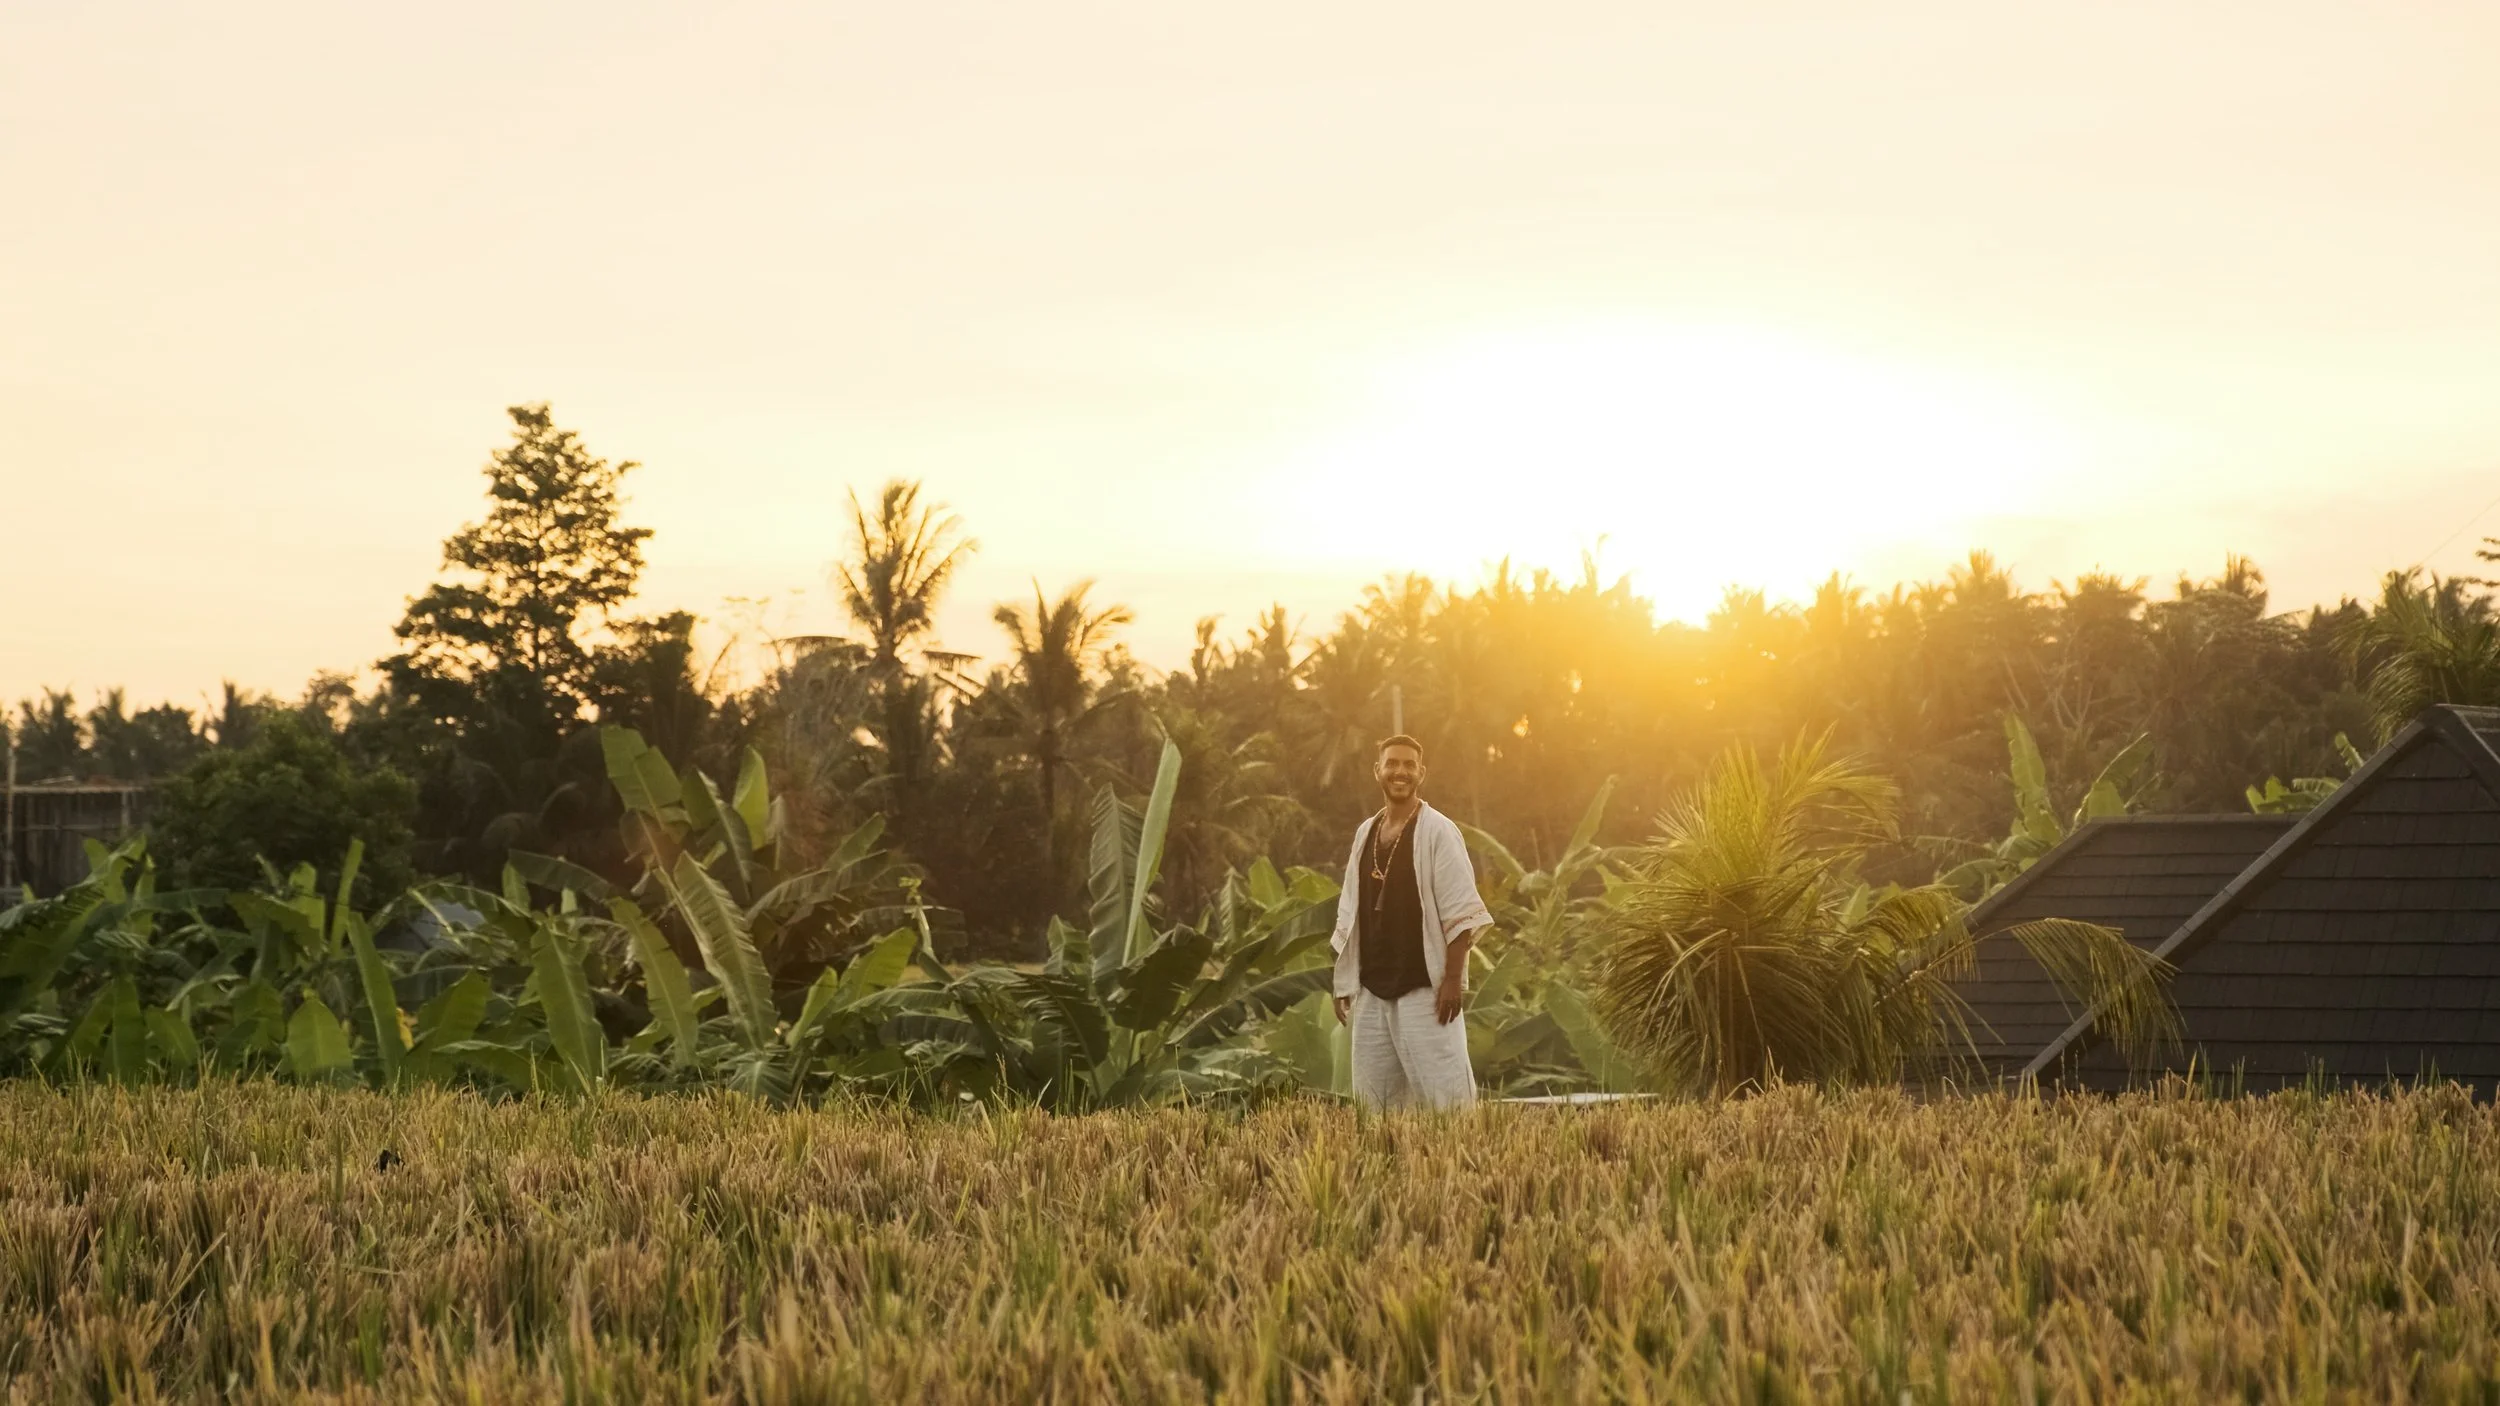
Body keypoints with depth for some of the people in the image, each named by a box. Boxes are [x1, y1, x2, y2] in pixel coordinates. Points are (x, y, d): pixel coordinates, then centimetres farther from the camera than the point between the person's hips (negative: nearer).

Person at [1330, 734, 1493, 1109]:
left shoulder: (1437, 831, -5)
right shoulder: (1365, 833, 13)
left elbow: (1460, 913, -10)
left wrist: (1453, 980, -17)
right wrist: (1344, 985, 13)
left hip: (1425, 991, -6)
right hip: (1372, 993, 6)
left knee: (1442, 1092, -11)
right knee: (1372, 1097, 7)